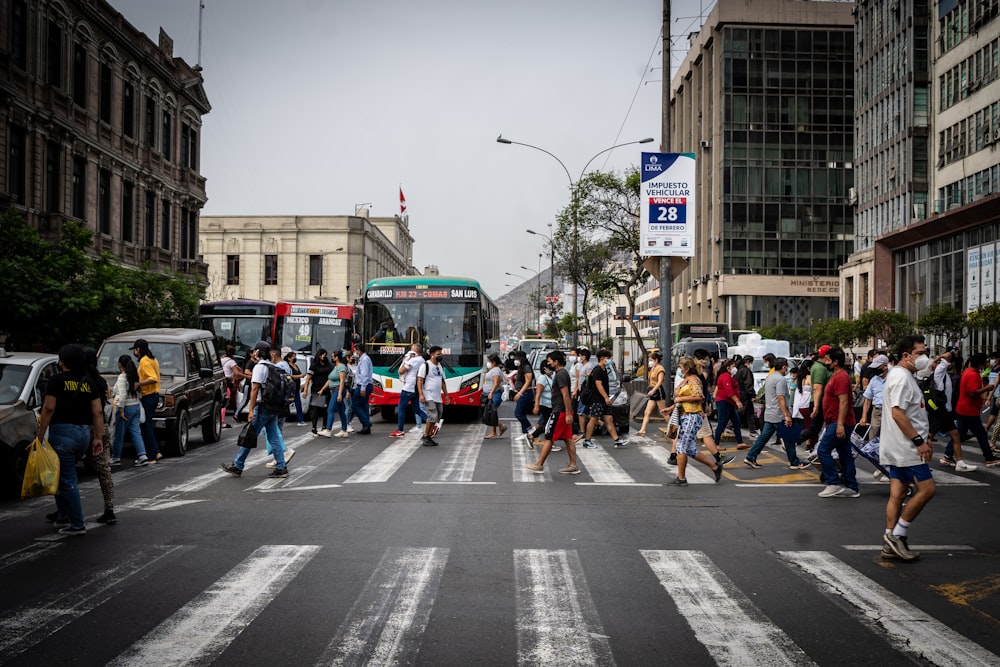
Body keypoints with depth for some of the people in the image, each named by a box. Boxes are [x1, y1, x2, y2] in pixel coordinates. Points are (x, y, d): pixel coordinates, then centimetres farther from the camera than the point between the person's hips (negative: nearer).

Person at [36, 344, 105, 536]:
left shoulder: (57, 380, -7)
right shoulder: (88, 383, 10)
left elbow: (48, 409, -12)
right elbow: (98, 412, 5)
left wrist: (40, 437, -9)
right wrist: (98, 438, 8)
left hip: (62, 432, -6)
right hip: (84, 433, 6)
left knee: (68, 480, -1)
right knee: (63, 475, 23)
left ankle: (77, 525, -1)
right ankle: (63, 516, 28)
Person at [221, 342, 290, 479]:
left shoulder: (260, 367, -10)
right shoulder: (276, 369, 15)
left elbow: (255, 389, -17)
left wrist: (251, 410, -19)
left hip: (262, 408, -8)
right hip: (274, 409, 8)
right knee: (274, 438, 8)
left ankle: (237, 466, 6)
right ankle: (281, 467, 4)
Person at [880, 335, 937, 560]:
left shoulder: (904, 376, 19)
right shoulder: (901, 377, -15)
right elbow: (897, 413, -24)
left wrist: (925, 438, 21)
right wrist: (919, 441, -22)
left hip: (897, 448, 10)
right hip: (906, 448, -10)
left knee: (897, 494, 9)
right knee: (926, 489, -7)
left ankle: (891, 545, 10)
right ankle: (897, 535, -2)